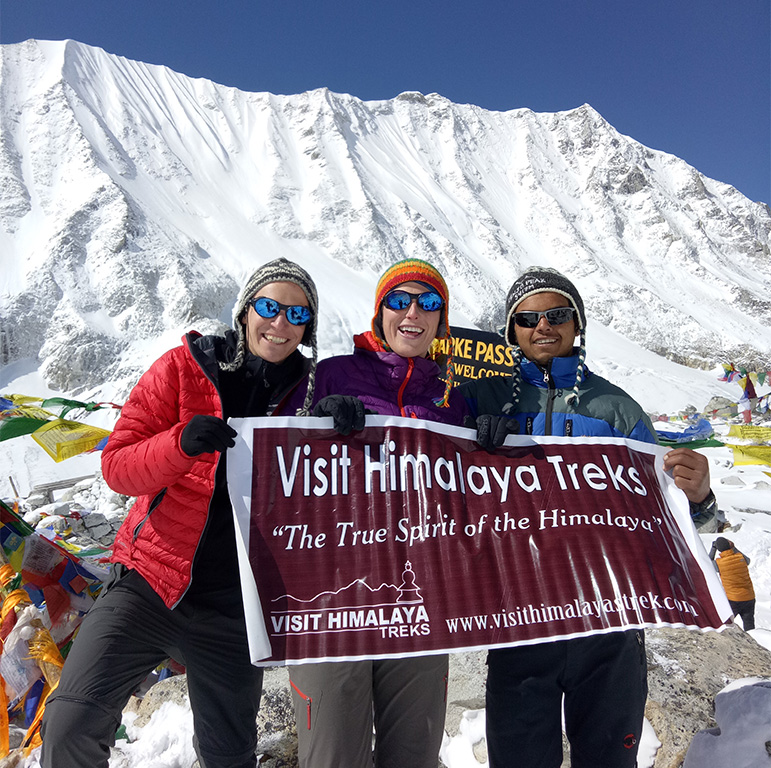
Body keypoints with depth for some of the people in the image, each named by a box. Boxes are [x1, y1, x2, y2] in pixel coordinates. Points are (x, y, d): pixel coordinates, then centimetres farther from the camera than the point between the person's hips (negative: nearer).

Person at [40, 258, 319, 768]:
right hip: (149, 581, -1)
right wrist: (182, 442, -28)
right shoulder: (184, 367, -5)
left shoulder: (311, 390, -2)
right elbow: (117, 467, -8)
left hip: (234, 606, 2)